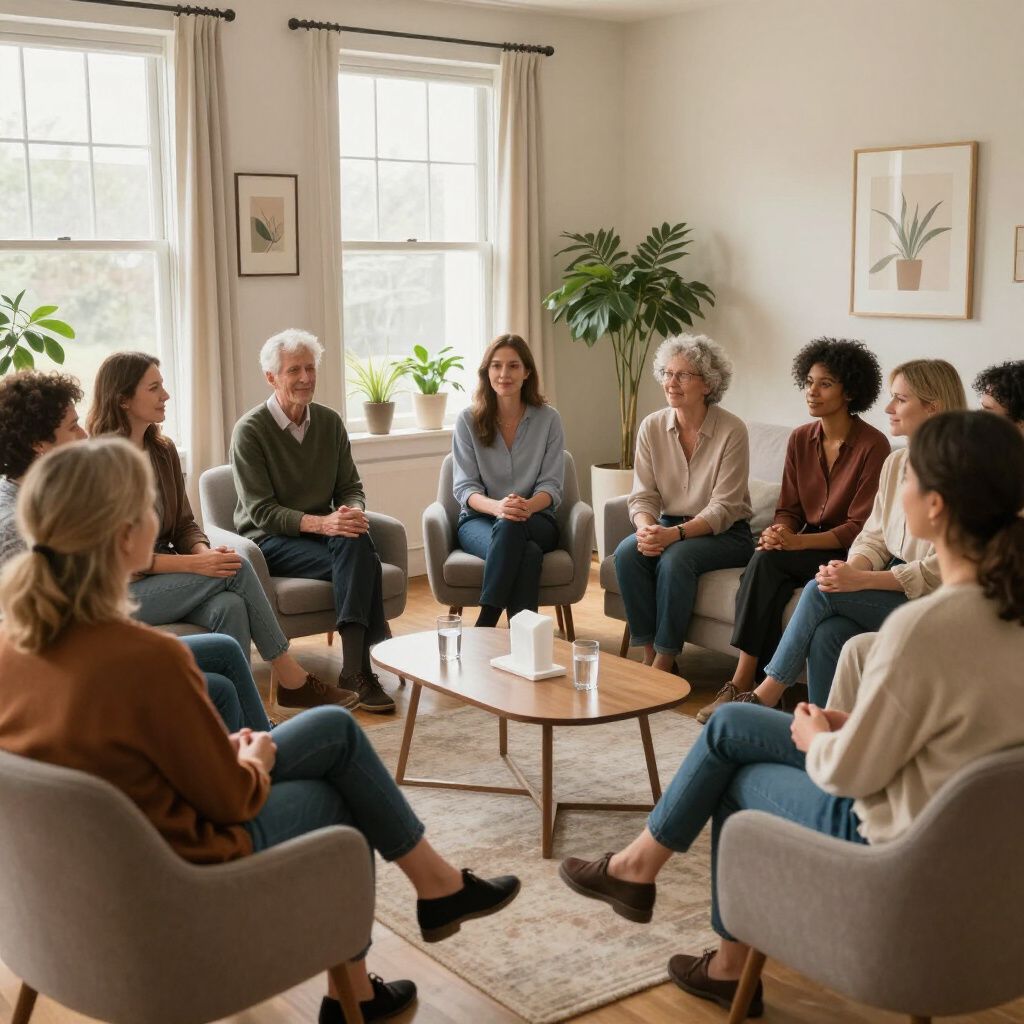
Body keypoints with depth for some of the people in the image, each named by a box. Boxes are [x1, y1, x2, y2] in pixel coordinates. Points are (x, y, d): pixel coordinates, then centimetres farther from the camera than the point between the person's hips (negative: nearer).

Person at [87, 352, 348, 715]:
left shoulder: (163, 450, 9)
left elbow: (185, 525, 12)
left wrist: (204, 551, -12)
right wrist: (194, 565, -23)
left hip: (162, 579, 6)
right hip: (122, 592, -6)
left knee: (229, 607, -27)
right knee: (236, 569, -23)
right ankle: (293, 682, -12)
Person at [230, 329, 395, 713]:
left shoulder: (329, 422, 9)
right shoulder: (250, 430, -8)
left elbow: (351, 487, 11)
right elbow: (261, 512, -13)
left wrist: (353, 512, -15)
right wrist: (321, 523, -28)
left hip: (322, 531, 5)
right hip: (269, 540, -4)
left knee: (356, 544, -33)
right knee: (362, 562, -31)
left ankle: (355, 667, -35)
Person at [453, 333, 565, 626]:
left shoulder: (548, 419, 3)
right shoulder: (468, 421, 1)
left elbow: (551, 486, -1)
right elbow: (465, 488, -3)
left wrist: (528, 506, -26)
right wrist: (498, 507, -26)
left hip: (535, 519, 1)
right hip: (479, 518, -1)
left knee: (510, 527, -38)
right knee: (527, 554, -37)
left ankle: (484, 627, -35)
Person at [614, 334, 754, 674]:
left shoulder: (732, 430, -13)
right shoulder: (652, 427, 0)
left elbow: (723, 508, -16)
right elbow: (643, 496, -1)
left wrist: (675, 534, -30)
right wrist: (647, 528, -24)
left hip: (725, 535, -4)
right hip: (669, 528, 4)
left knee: (675, 558, -33)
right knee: (627, 552, -26)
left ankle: (664, 663, -21)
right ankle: (649, 655, -17)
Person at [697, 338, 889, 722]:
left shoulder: (872, 445, -13)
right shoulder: (801, 439, 7)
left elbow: (861, 527, -15)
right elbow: (788, 509, 10)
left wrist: (798, 542, -27)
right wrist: (779, 533, -14)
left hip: (849, 556, -5)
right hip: (807, 548, 5)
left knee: (765, 561, -29)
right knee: (765, 575, -28)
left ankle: (742, 683, -26)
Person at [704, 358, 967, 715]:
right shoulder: (895, 462, 12)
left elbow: (939, 571, -18)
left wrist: (860, 580, -24)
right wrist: (851, 568, -11)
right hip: (892, 585, 6)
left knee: (821, 592, -23)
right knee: (828, 633, -24)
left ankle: (765, 696, -12)